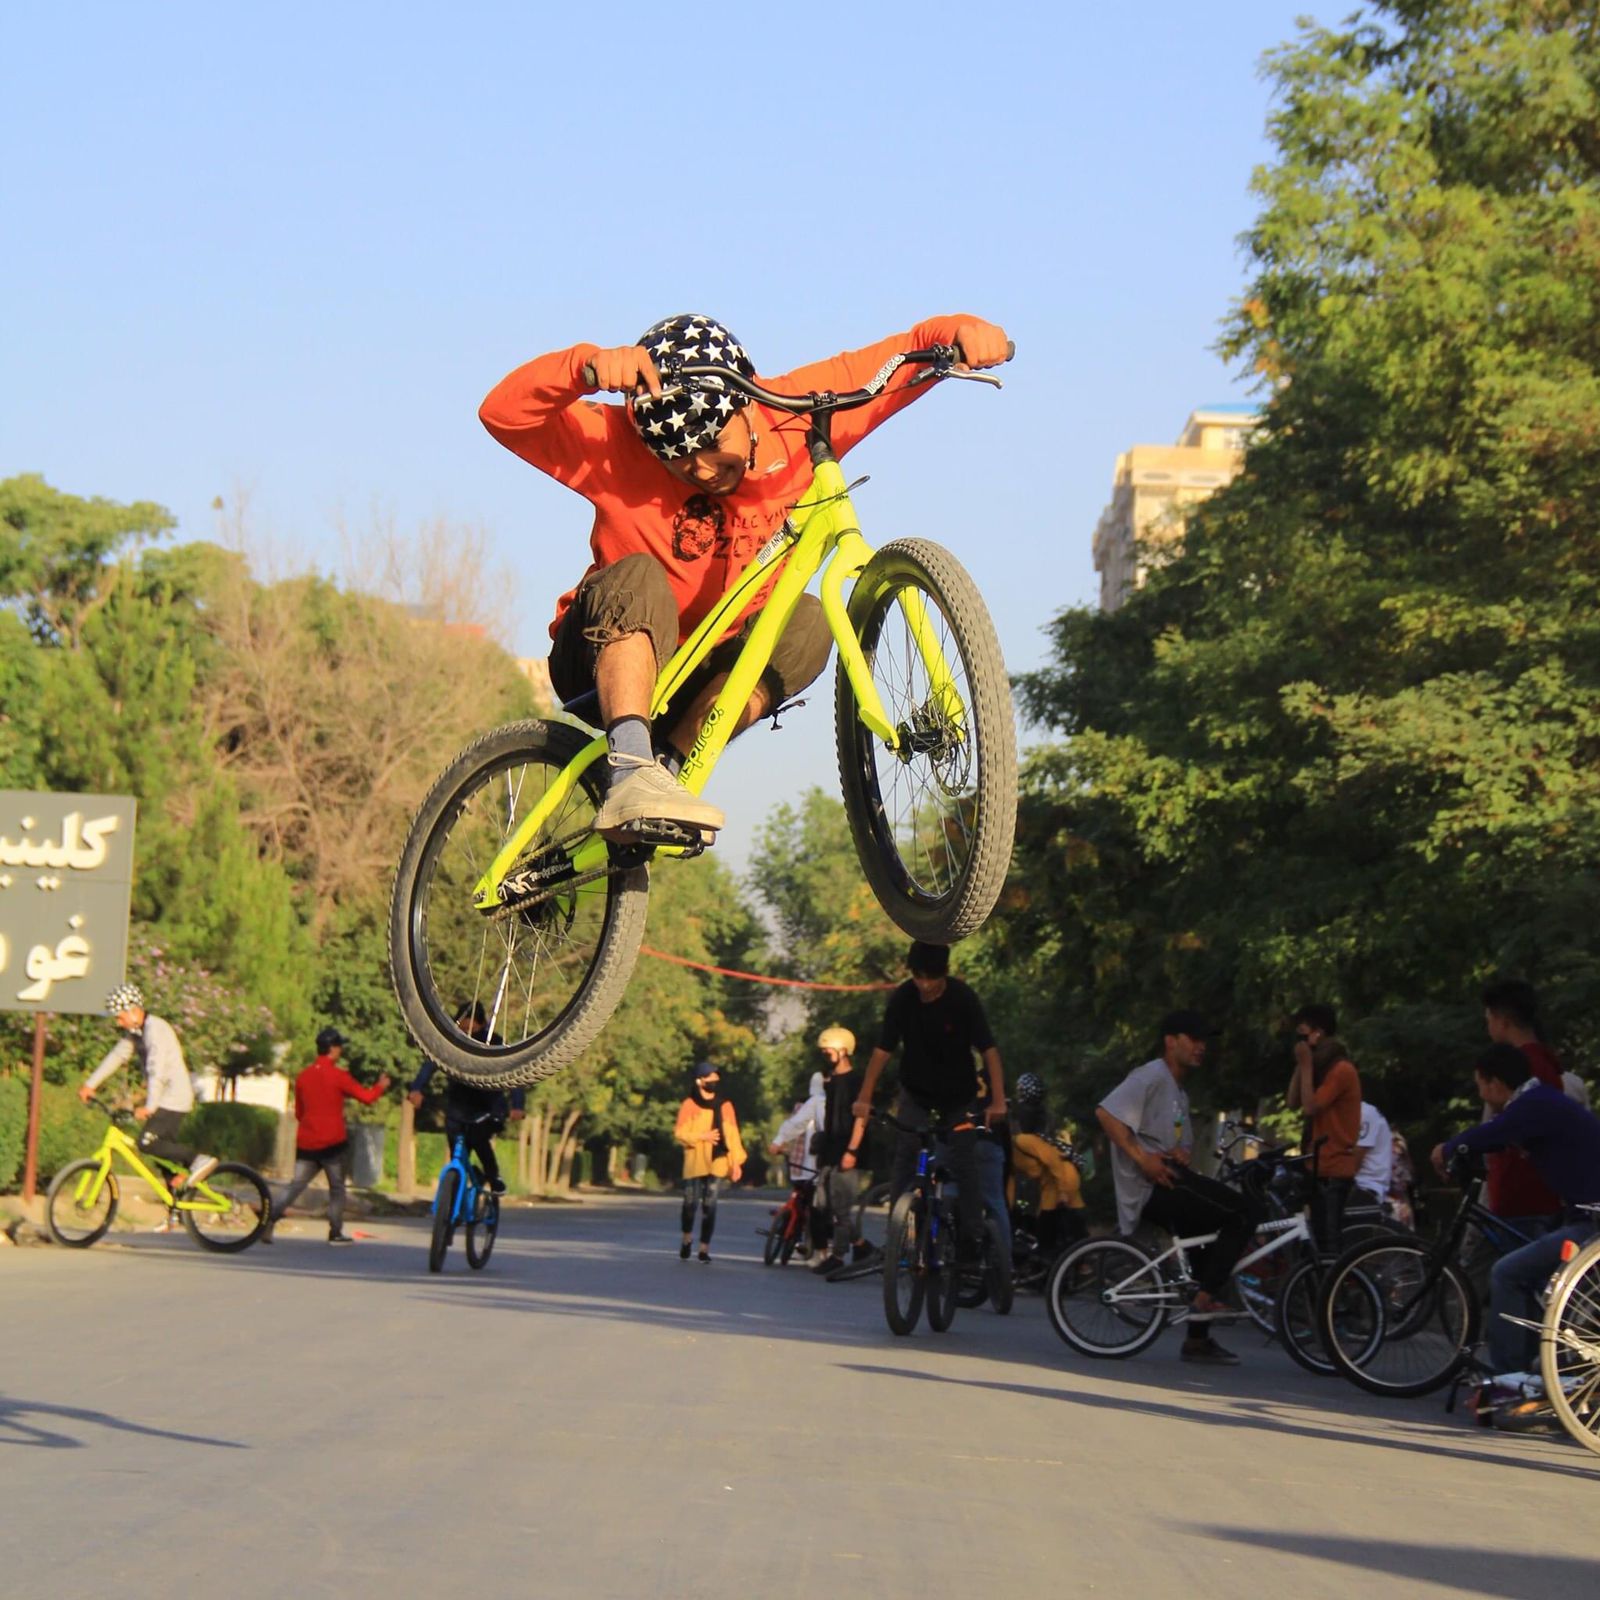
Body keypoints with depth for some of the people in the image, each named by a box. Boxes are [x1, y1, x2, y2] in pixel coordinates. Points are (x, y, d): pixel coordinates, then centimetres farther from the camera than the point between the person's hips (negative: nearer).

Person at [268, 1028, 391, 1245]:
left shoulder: (303, 1076, 8)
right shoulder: (338, 1075, -9)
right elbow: (366, 1097, -5)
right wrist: (380, 1086, 14)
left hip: (306, 1143, 5)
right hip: (331, 1143, -4)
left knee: (296, 1185, 5)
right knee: (337, 1188, 9)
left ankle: (271, 1218, -14)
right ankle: (336, 1233, 10)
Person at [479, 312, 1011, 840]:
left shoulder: (795, 415, -11)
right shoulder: (617, 444, -18)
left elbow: (900, 359, -6)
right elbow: (503, 413, -30)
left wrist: (958, 330, -26)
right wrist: (588, 364, -46)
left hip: (706, 676, 3)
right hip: (614, 658, -3)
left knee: (804, 622, -26)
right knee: (638, 579, -34)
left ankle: (670, 767, -31)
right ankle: (632, 772, -49)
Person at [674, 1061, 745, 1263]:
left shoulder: (724, 1105, 7)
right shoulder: (689, 1105, 0)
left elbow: (732, 1135, 7)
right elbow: (680, 1133, -2)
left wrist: (736, 1162, 3)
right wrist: (702, 1136, -15)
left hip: (717, 1163, 2)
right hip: (694, 1163, -2)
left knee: (710, 1205, -1)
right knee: (690, 1203, -2)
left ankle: (704, 1248, 5)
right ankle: (687, 1238, 25)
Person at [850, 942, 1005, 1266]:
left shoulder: (963, 998, -20)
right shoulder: (902, 998, -16)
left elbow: (988, 1049, -22)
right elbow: (883, 1050, -16)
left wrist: (998, 1100, -30)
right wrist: (865, 1097, -23)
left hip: (958, 1096, -1)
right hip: (916, 1093, 1)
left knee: (964, 1166, -6)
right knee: (904, 1162, -9)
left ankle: (971, 1242, -2)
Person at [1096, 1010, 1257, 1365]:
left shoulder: (1178, 1091, 24)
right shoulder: (1152, 1076, -7)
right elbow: (1106, 1113, -19)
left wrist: (1182, 1154, 1)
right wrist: (1142, 1158, -24)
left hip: (1169, 1181, 10)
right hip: (1151, 1186, -10)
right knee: (1243, 1213, -17)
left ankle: (1197, 1338, 19)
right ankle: (1205, 1297, -18)